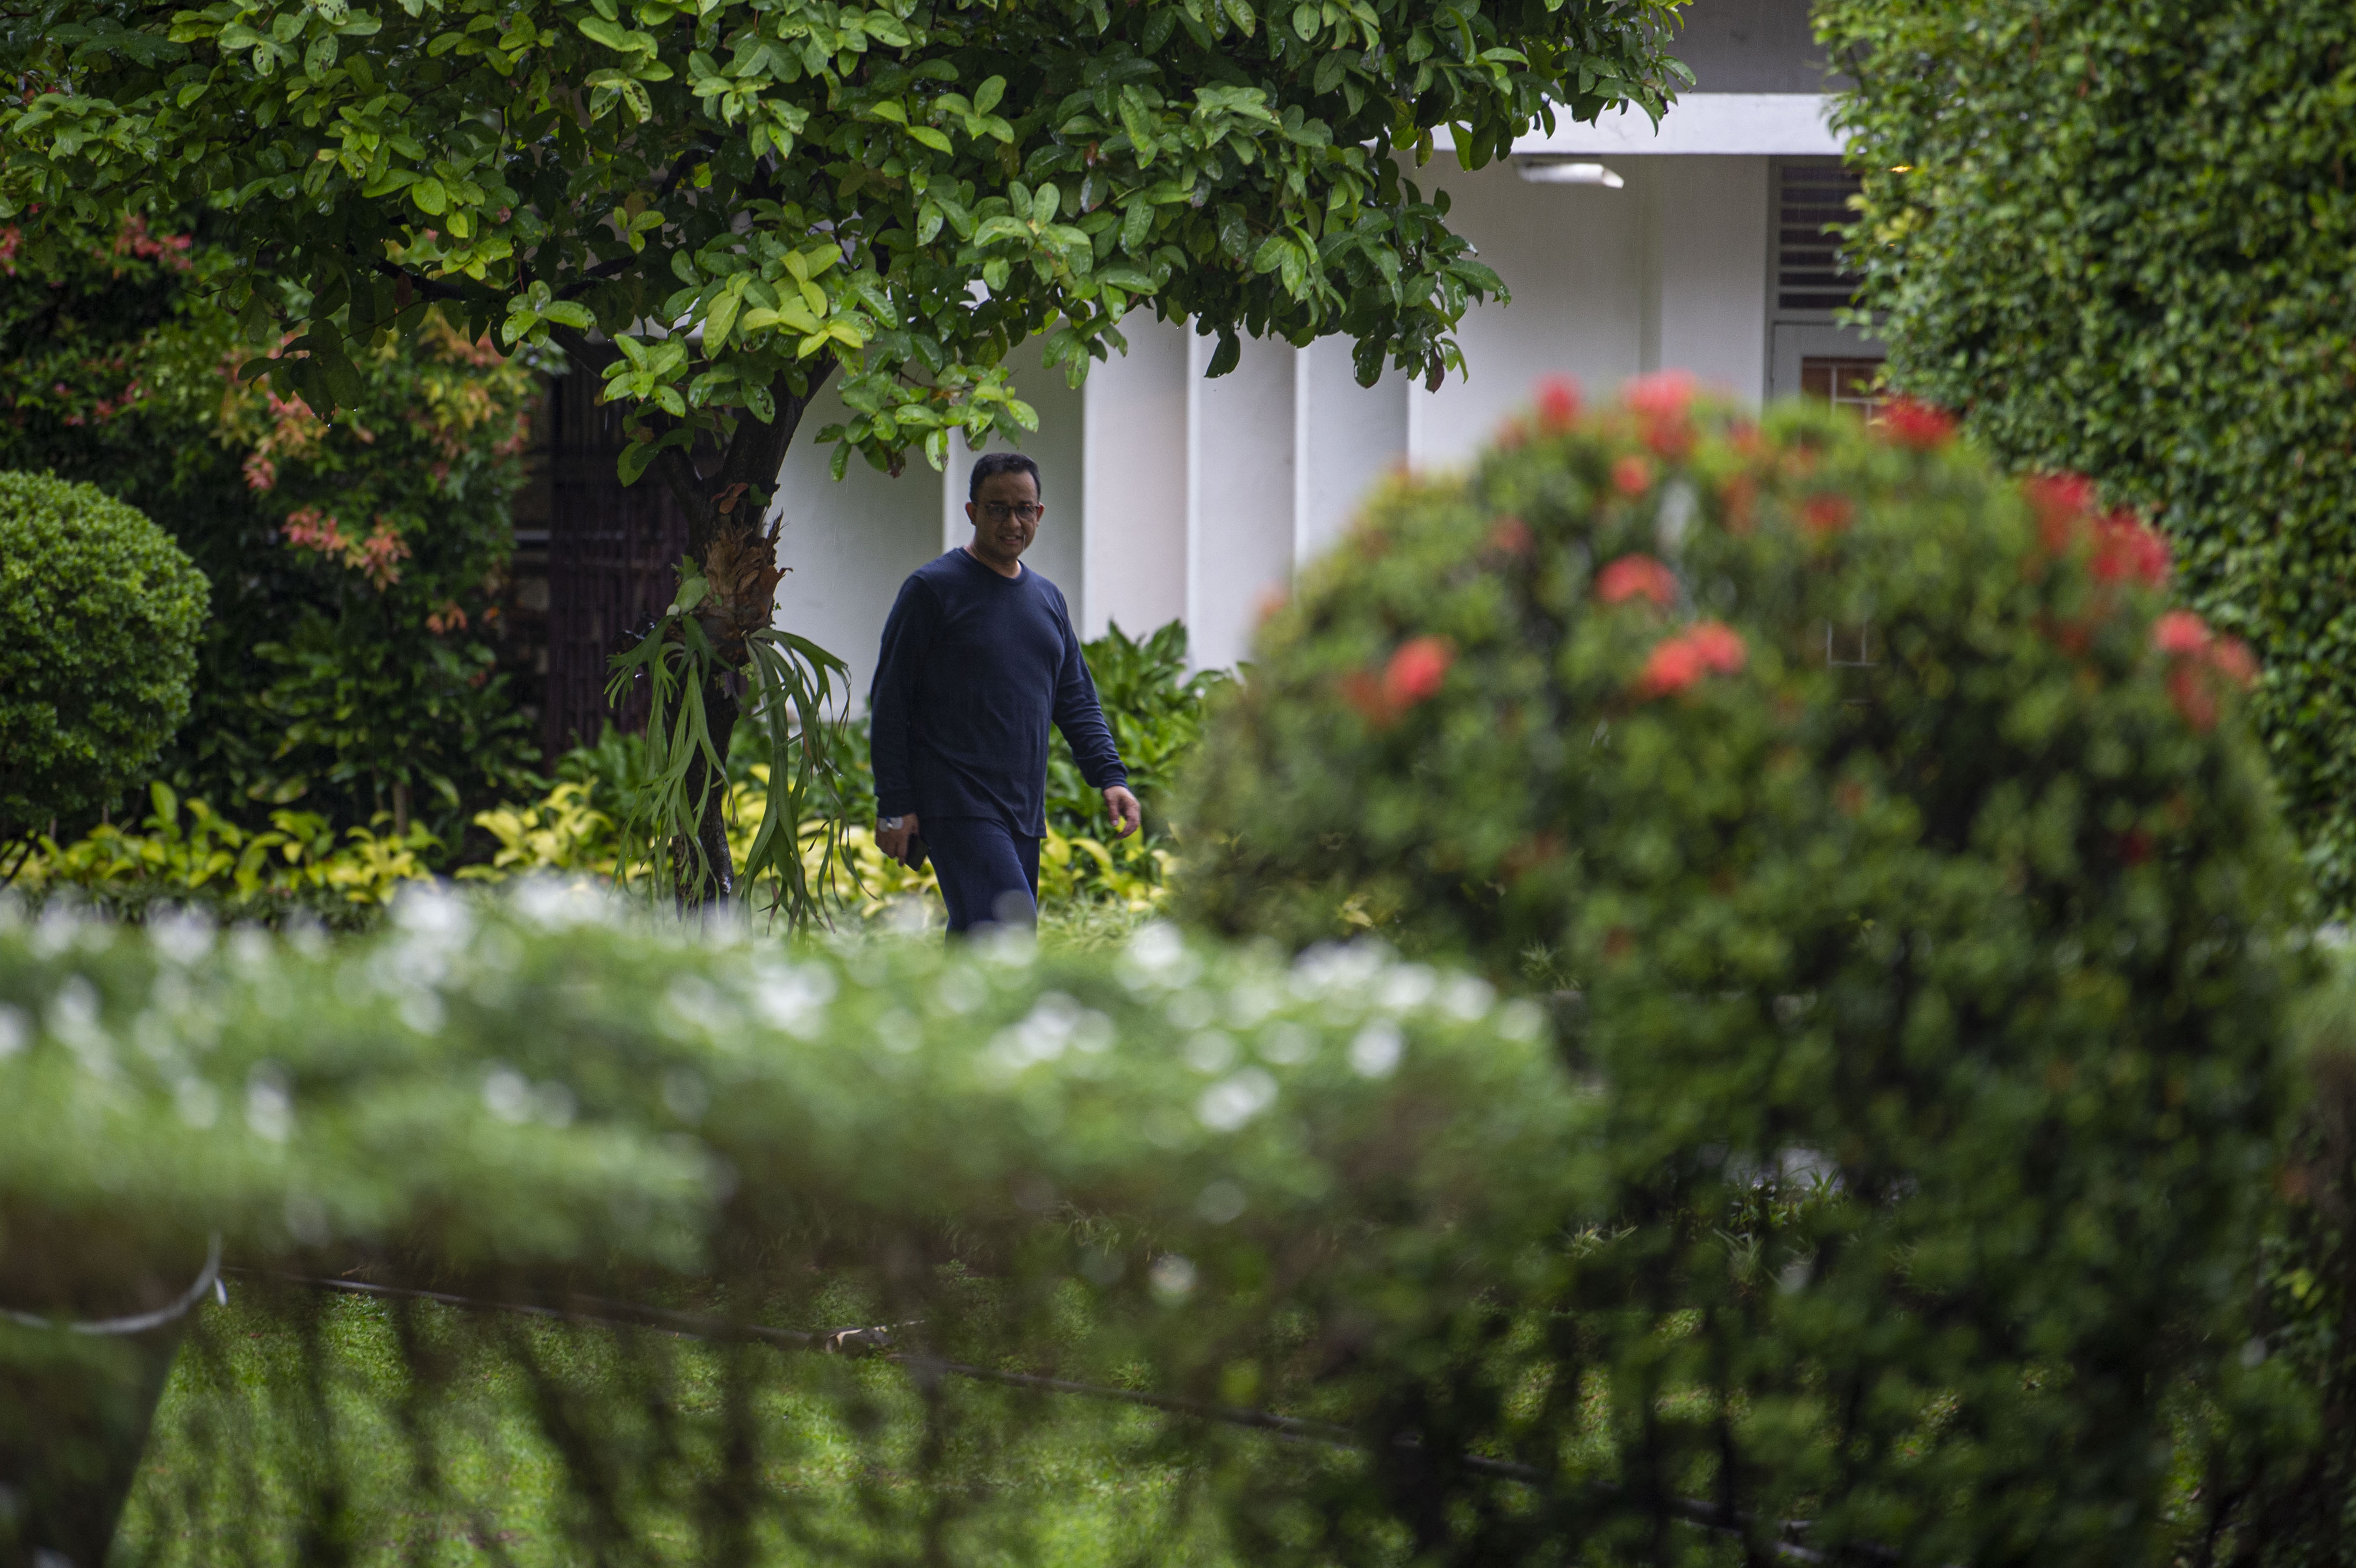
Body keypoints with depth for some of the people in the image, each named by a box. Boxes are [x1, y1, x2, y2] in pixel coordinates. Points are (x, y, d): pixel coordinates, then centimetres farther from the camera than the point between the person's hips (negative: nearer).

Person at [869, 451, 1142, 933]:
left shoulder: (1047, 600, 18)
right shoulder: (933, 589, -2)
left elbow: (1076, 702, 21)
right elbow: (889, 701, -3)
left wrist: (1110, 777, 5)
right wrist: (894, 804, -9)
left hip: (1024, 814, 7)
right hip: (957, 806, -7)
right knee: (1011, 930, -22)